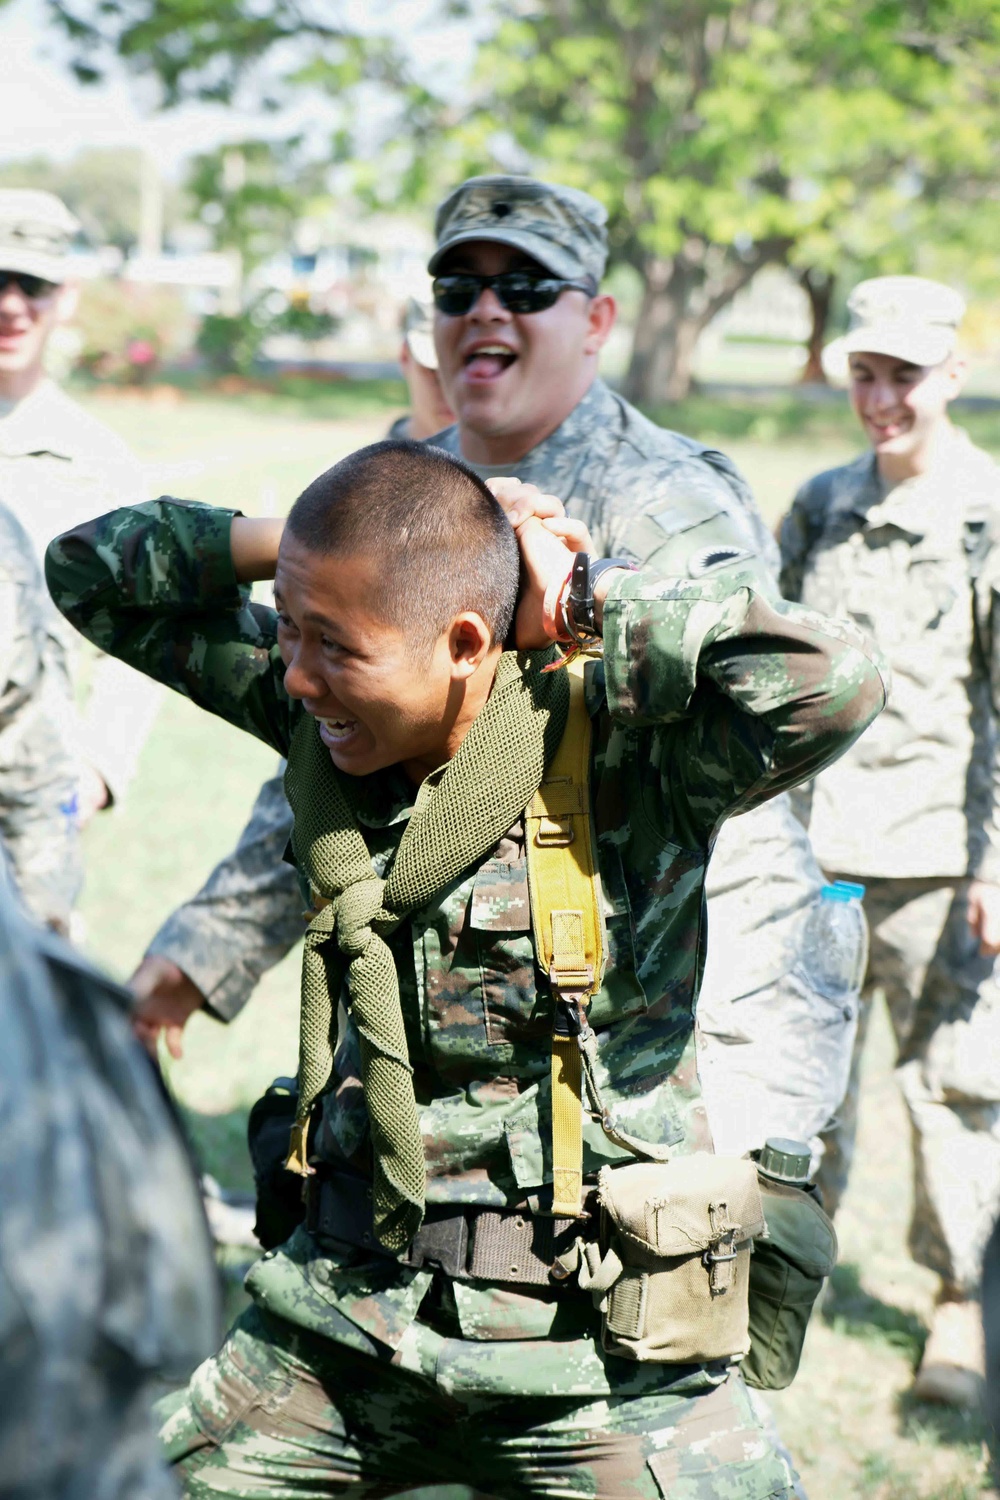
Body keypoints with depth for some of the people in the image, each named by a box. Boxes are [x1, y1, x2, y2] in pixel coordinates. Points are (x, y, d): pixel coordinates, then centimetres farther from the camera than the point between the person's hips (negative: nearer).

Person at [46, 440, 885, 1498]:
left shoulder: (621, 753, -17)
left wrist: (580, 594, -22)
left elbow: (832, 683, -36)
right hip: (343, 1309, 5)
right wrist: (294, 546, -8)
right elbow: (89, 569, 8)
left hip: (590, 1340, -4)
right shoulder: (319, 718, -1)